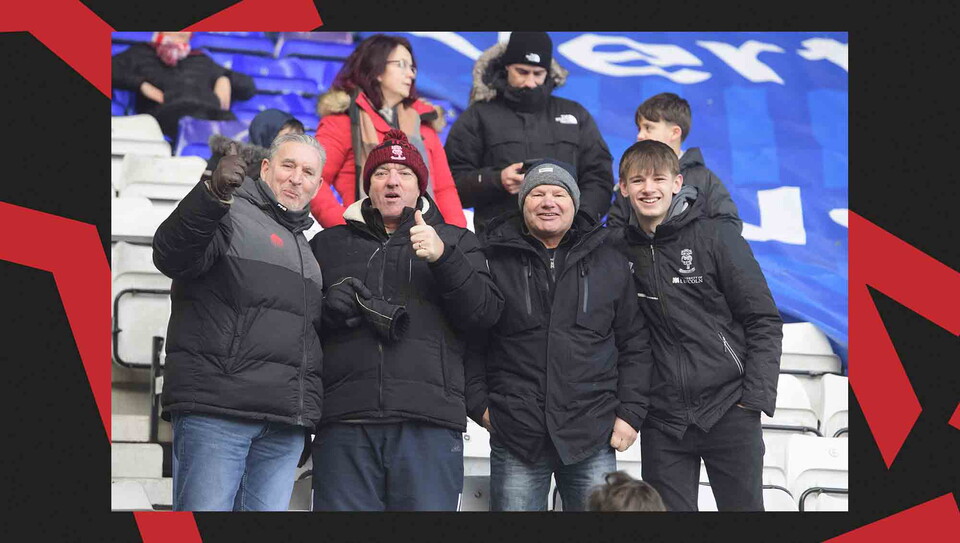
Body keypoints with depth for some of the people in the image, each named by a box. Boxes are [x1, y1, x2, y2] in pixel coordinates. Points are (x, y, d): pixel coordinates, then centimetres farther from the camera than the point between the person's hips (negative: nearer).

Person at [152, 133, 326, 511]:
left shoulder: (305, 247, 28)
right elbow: (172, 258, -18)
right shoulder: (231, 213, 3)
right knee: (206, 508, -12)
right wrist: (212, 196, -34)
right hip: (216, 409, -7)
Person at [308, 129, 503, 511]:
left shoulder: (455, 241, 19)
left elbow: (486, 311, 4)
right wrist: (328, 306, -5)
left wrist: (443, 258, -10)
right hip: (344, 422, 1)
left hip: (429, 425, -1)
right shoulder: (329, 244, 22)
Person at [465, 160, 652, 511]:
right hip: (515, 437, -1)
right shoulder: (494, 260, 4)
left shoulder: (609, 263, 10)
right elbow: (469, 341, 7)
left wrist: (630, 413, 4)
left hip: (592, 439, 2)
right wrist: (478, 404, -1)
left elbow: (633, 345, 12)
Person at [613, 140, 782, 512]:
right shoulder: (619, 250, 5)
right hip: (662, 420, 2)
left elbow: (763, 320, -3)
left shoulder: (718, 237, -3)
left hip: (729, 410, -2)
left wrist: (756, 396, -10)